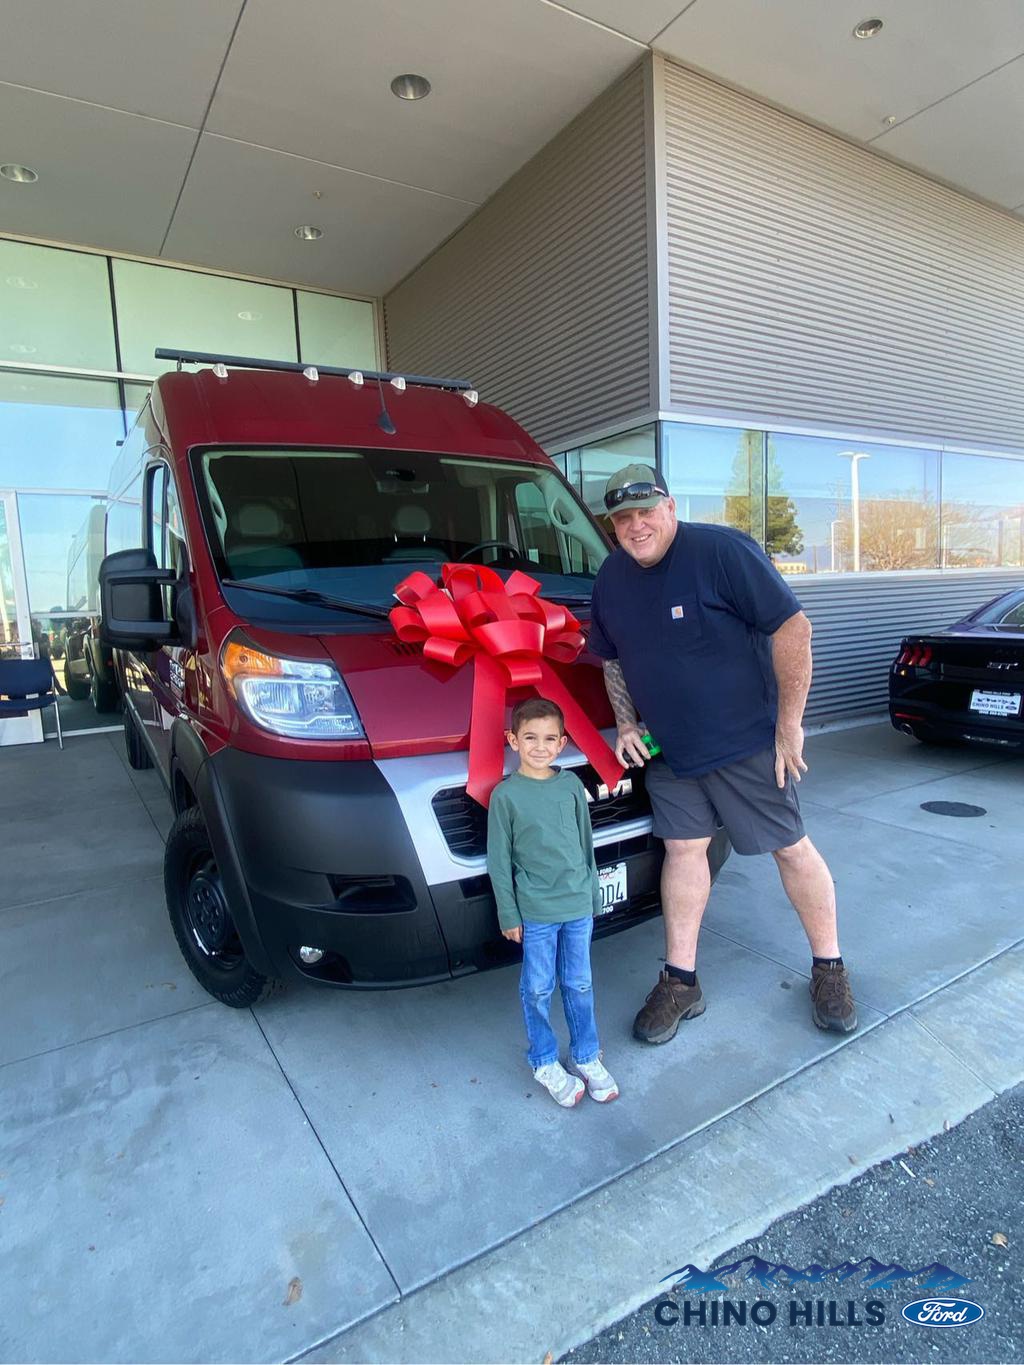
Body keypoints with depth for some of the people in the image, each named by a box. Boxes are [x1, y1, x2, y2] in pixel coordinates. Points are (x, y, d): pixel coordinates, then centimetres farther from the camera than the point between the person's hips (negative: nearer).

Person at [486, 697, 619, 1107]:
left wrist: (593, 894, 12)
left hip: (579, 905, 3)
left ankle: (586, 1057, 32)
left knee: (579, 985, 15)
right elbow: (499, 860, -5)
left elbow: (586, 843, 9)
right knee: (538, 990, 9)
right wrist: (508, 914, -4)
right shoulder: (505, 794, -9)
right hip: (535, 912, -3)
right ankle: (545, 1063, 29)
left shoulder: (572, 785, 0)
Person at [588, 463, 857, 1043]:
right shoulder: (611, 577, 3)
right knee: (683, 849, 9)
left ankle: (830, 968, 28)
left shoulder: (723, 550, -17)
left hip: (747, 740, -5)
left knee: (791, 848, 7)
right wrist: (627, 723, 3)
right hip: (666, 749, 5)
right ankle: (681, 983, 20)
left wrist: (789, 723, -17)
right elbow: (612, 659, 15)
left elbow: (792, 626, -18)